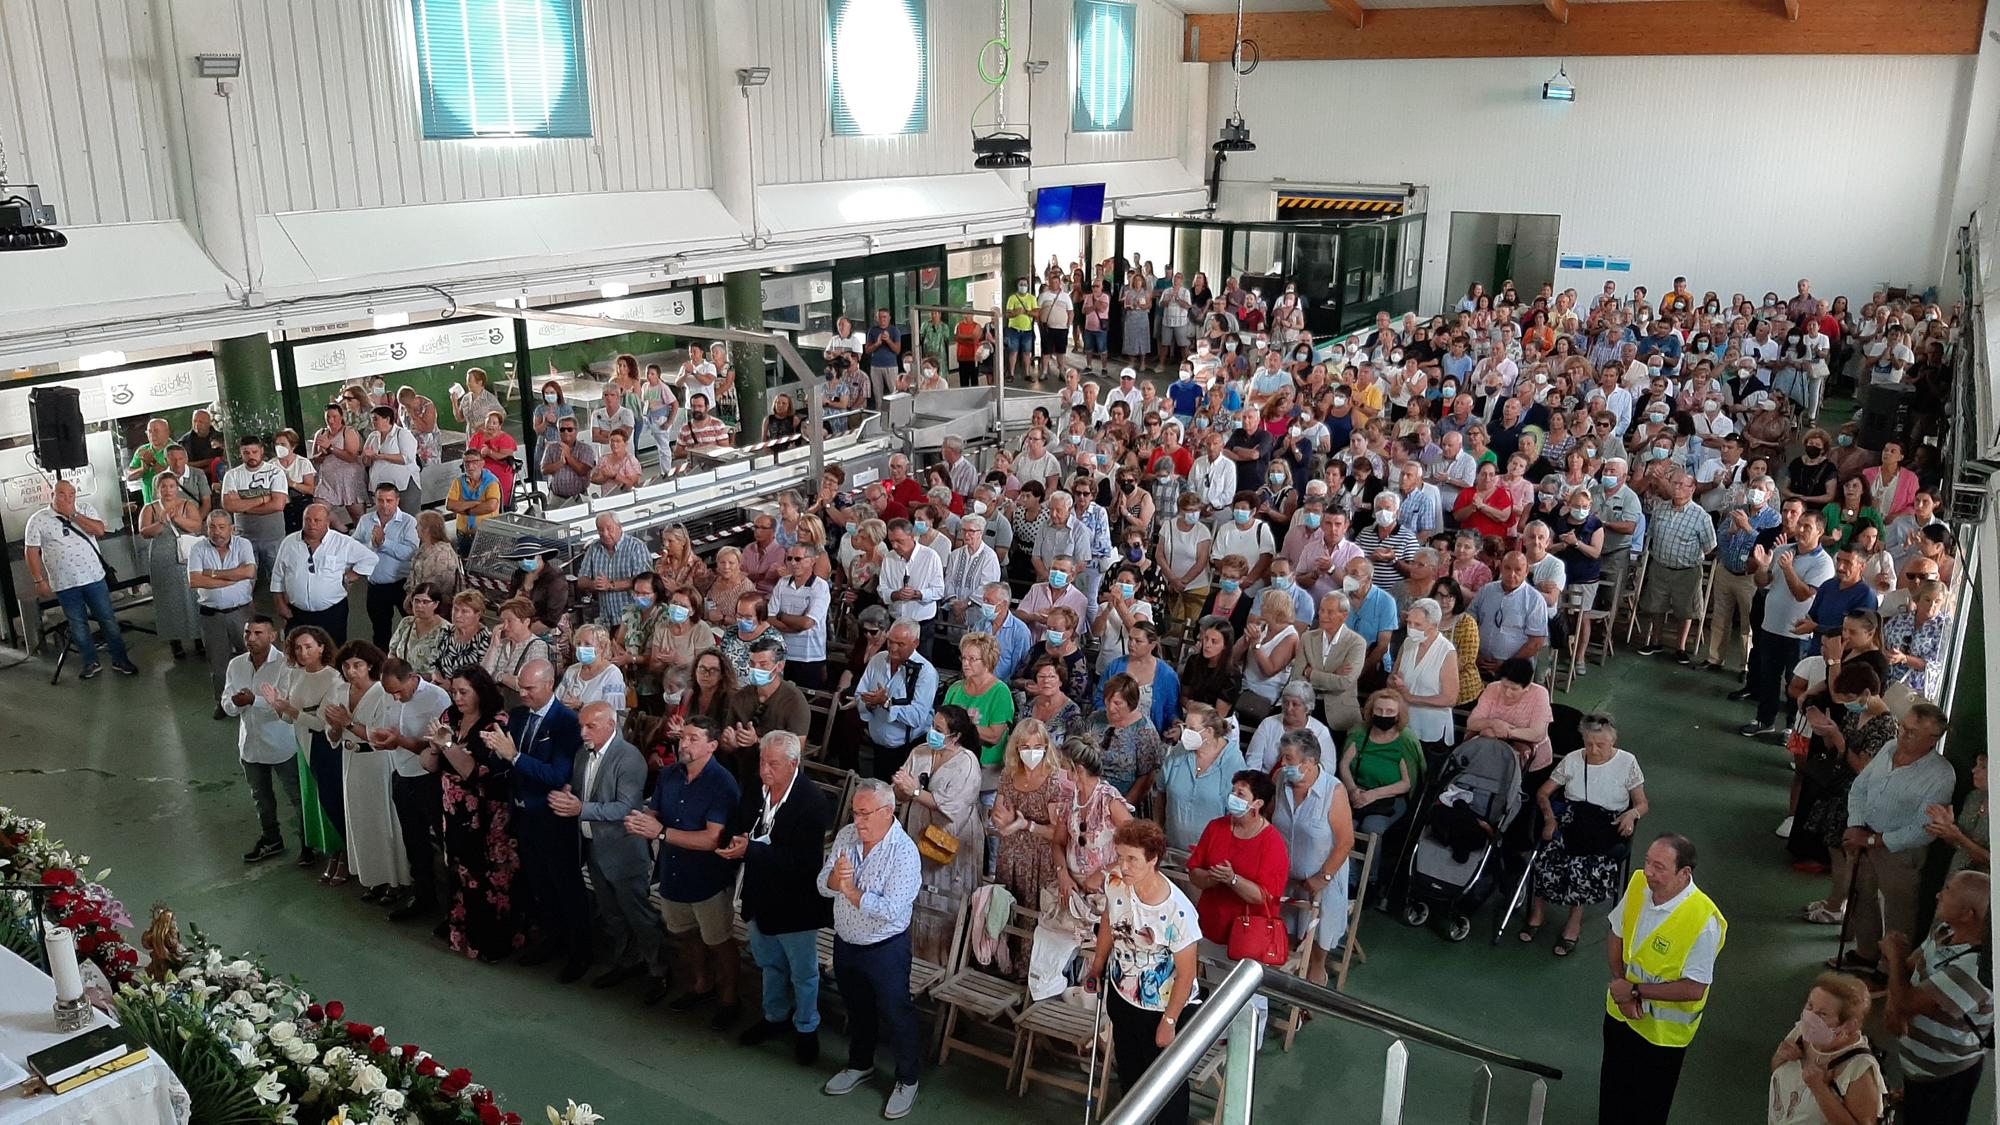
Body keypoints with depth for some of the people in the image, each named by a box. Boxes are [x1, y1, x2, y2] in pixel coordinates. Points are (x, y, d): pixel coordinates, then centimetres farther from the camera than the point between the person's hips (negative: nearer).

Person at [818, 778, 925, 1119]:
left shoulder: (904, 852, -25)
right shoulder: (846, 836, -6)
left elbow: (890, 911, -30)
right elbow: (823, 887, -5)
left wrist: (851, 891, -25)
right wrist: (836, 875, -27)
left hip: (886, 949, -6)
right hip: (845, 943, 6)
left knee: (895, 1014, 10)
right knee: (857, 1008, 25)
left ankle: (908, 1079, 29)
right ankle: (860, 1065, 46)